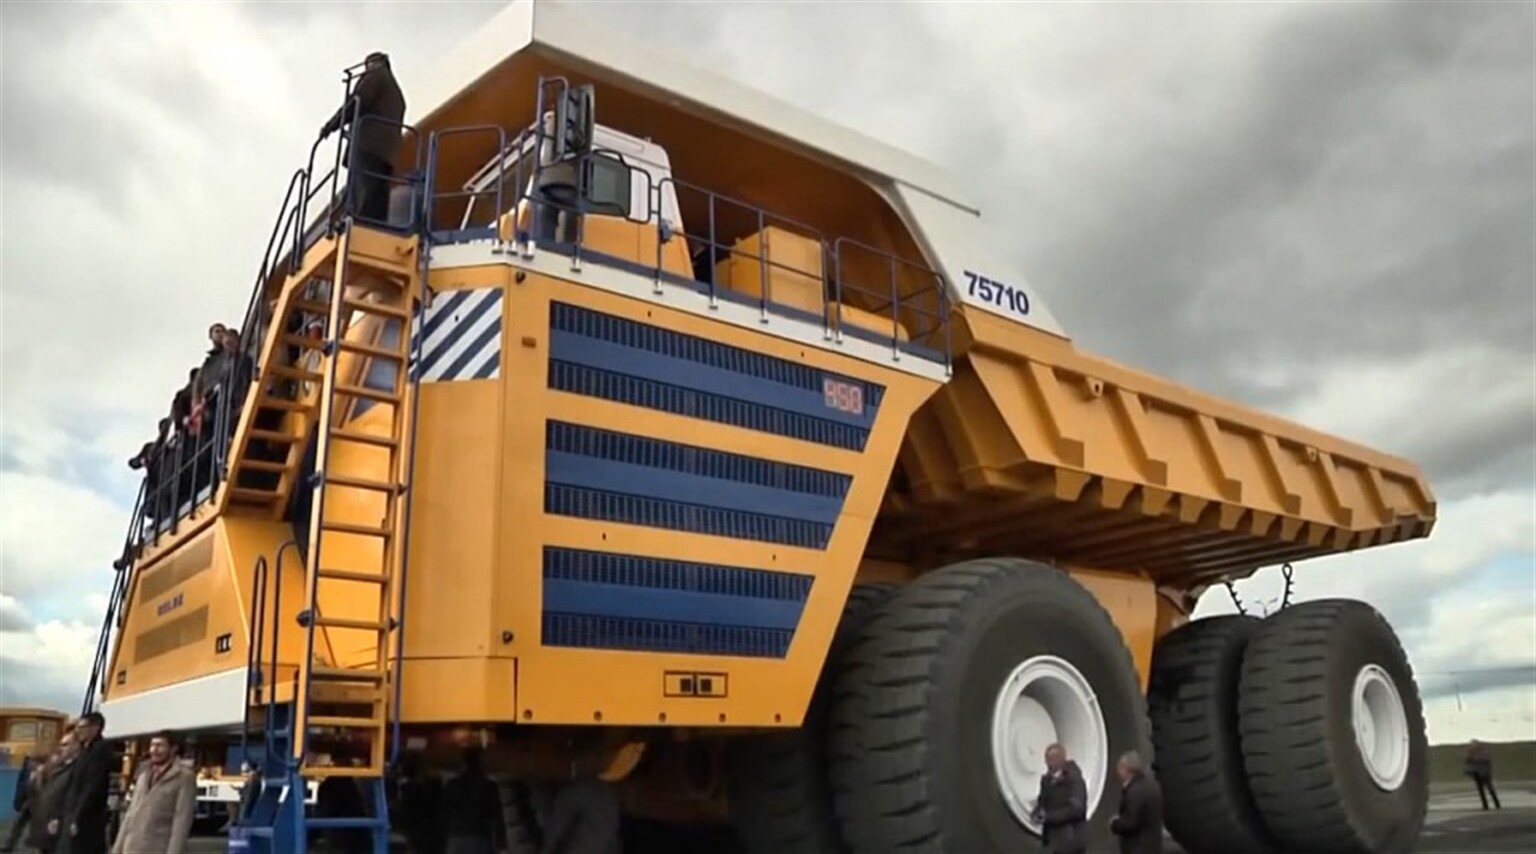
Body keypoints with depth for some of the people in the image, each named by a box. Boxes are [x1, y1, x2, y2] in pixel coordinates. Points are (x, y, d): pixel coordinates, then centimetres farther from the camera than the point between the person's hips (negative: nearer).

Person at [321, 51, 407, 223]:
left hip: (369, 144, -8)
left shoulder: (375, 74, 11)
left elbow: (358, 101, -4)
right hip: (386, 151, 8)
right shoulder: (397, 92, 35)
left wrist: (332, 124, 1)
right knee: (377, 204, -3)